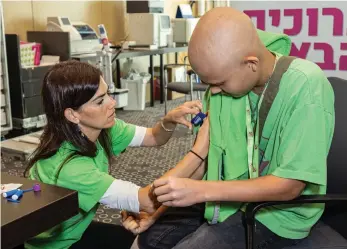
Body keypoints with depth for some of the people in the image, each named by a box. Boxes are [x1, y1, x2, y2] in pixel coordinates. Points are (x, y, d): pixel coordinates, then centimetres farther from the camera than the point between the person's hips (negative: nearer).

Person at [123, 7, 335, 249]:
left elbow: (290, 185, -25)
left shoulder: (307, 87, -26)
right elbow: (204, 156, -1)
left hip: (279, 211, -5)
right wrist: (158, 209, -9)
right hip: (230, 196, 6)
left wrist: (201, 190, -30)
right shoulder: (226, 80, -9)